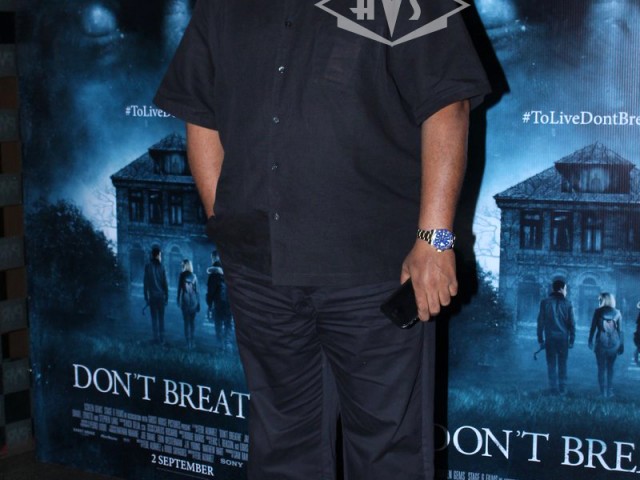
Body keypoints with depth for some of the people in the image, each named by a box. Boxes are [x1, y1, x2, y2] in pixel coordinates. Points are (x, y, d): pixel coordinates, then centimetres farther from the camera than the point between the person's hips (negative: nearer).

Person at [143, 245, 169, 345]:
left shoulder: (148, 266, -4)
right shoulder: (161, 266, -5)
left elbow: (145, 283, -4)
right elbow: (165, 283, -3)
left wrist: (146, 297, 2)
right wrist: (166, 297, 5)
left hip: (152, 296, 0)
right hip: (161, 295, 0)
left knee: (154, 318, 4)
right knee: (161, 318, 6)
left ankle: (156, 338, 0)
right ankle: (161, 339, 5)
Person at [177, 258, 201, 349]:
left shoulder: (182, 275, -6)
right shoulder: (194, 276, 0)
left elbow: (179, 288, -4)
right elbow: (197, 290, 2)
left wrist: (178, 300, 4)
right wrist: (198, 303, 8)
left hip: (185, 300, -2)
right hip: (193, 300, 2)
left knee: (186, 321, 1)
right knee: (192, 321, 12)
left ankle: (188, 342, -1)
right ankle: (191, 340, 16)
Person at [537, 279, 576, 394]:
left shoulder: (545, 302, 1)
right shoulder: (567, 303, -1)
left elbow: (540, 322, 0)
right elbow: (572, 323, -2)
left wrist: (540, 339, 4)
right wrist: (572, 340, 4)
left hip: (549, 338, 0)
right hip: (563, 338, 0)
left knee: (551, 364, 5)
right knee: (562, 364, 8)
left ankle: (553, 389, 1)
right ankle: (562, 389, 7)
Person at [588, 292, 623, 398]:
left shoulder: (598, 312, -4)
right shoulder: (617, 313, 1)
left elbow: (593, 328, -2)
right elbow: (620, 330, 2)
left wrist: (590, 341, 7)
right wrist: (621, 345, 7)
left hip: (601, 343, -2)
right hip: (614, 343, 2)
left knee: (601, 368, 7)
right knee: (610, 368, 12)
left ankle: (603, 392, 6)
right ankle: (609, 392, 10)